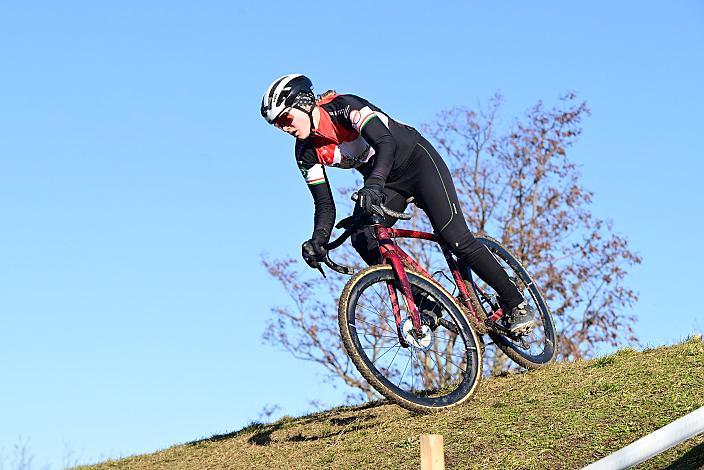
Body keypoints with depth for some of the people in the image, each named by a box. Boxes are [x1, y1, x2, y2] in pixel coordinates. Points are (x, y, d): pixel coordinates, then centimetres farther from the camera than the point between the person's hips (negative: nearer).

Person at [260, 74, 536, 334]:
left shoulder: (344, 107, -26)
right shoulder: (306, 153, -8)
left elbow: (387, 142, -40)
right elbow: (325, 204, -8)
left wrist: (374, 183, -57)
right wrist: (318, 240, -28)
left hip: (416, 161, -6)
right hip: (385, 183, 6)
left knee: (455, 238, -17)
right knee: (362, 241, -19)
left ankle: (516, 304, -4)